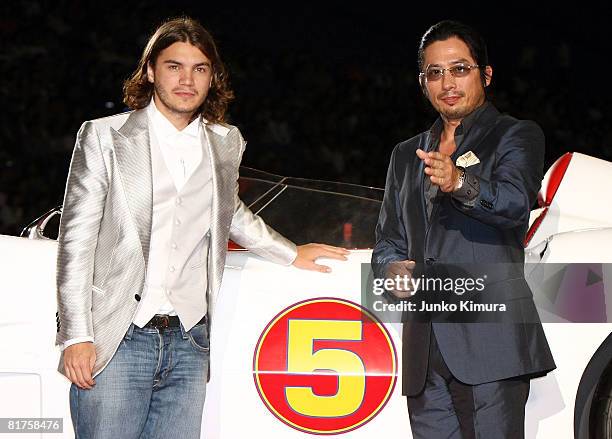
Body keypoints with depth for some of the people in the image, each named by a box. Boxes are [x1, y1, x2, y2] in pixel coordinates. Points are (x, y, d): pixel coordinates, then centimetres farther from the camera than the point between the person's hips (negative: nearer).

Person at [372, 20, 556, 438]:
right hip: (424, 348, 5)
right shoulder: (406, 154, 23)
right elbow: (388, 238, 26)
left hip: (491, 342, -5)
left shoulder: (517, 136, 5)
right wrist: (393, 267, 2)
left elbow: (514, 203, -14)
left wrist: (460, 183, -35)